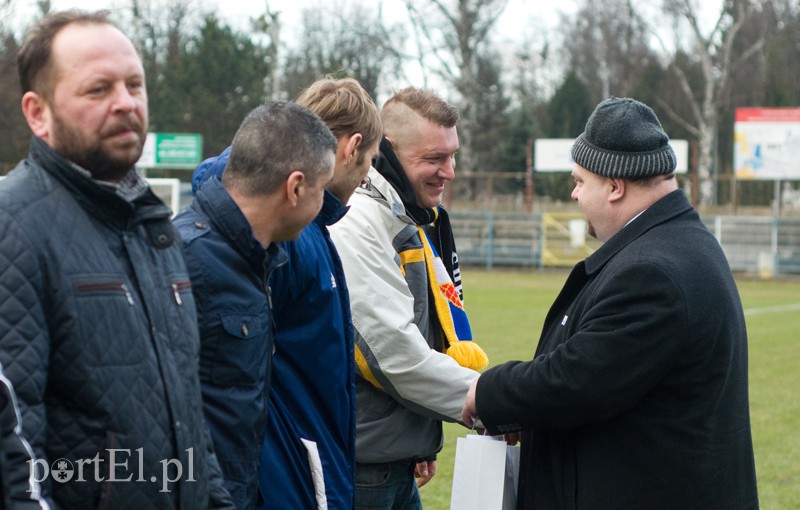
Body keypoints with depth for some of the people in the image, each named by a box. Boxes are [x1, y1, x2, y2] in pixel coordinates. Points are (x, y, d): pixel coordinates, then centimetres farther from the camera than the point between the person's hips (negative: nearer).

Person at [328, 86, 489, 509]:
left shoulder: (418, 222, 13)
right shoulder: (358, 224, -17)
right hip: (361, 468, -9)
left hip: (399, 462, 9)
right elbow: (395, 351, -22)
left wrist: (423, 443, 18)